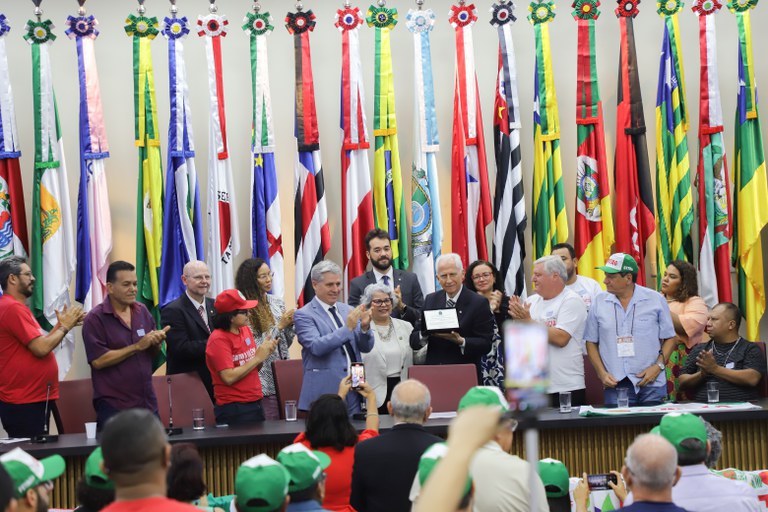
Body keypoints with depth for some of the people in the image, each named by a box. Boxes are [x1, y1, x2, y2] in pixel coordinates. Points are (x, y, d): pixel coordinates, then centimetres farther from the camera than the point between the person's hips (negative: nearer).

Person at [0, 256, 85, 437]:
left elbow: (40, 343, 16)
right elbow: (41, 348, -21)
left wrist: (61, 325, 7)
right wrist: (65, 326, -8)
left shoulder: (16, 307, 18)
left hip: (35, 399, 10)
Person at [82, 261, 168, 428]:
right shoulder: (95, 319, -7)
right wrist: (137, 346, -16)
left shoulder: (142, 311, 9)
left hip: (148, 403, 5)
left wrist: (157, 342, -6)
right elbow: (98, 361, -16)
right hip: (113, 406, -5)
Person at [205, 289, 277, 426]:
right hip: (233, 409, -7)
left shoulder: (246, 330, 7)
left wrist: (264, 353, -4)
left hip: (255, 402, 7)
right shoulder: (219, 339, -14)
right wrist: (258, 358, -16)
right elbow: (229, 377, -20)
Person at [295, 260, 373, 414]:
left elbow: (366, 347, 9)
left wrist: (365, 327, -11)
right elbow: (316, 347, -19)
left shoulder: (348, 310, 12)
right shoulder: (304, 315, -5)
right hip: (325, 392, -5)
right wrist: (347, 328, -25)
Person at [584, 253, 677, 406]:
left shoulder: (656, 300, 2)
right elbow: (591, 342, 10)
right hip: (615, 386, 1)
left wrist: (658, 366, -7)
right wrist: (602, 373, -1)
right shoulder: (599, 302, 6)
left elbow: (669, 338, 6)